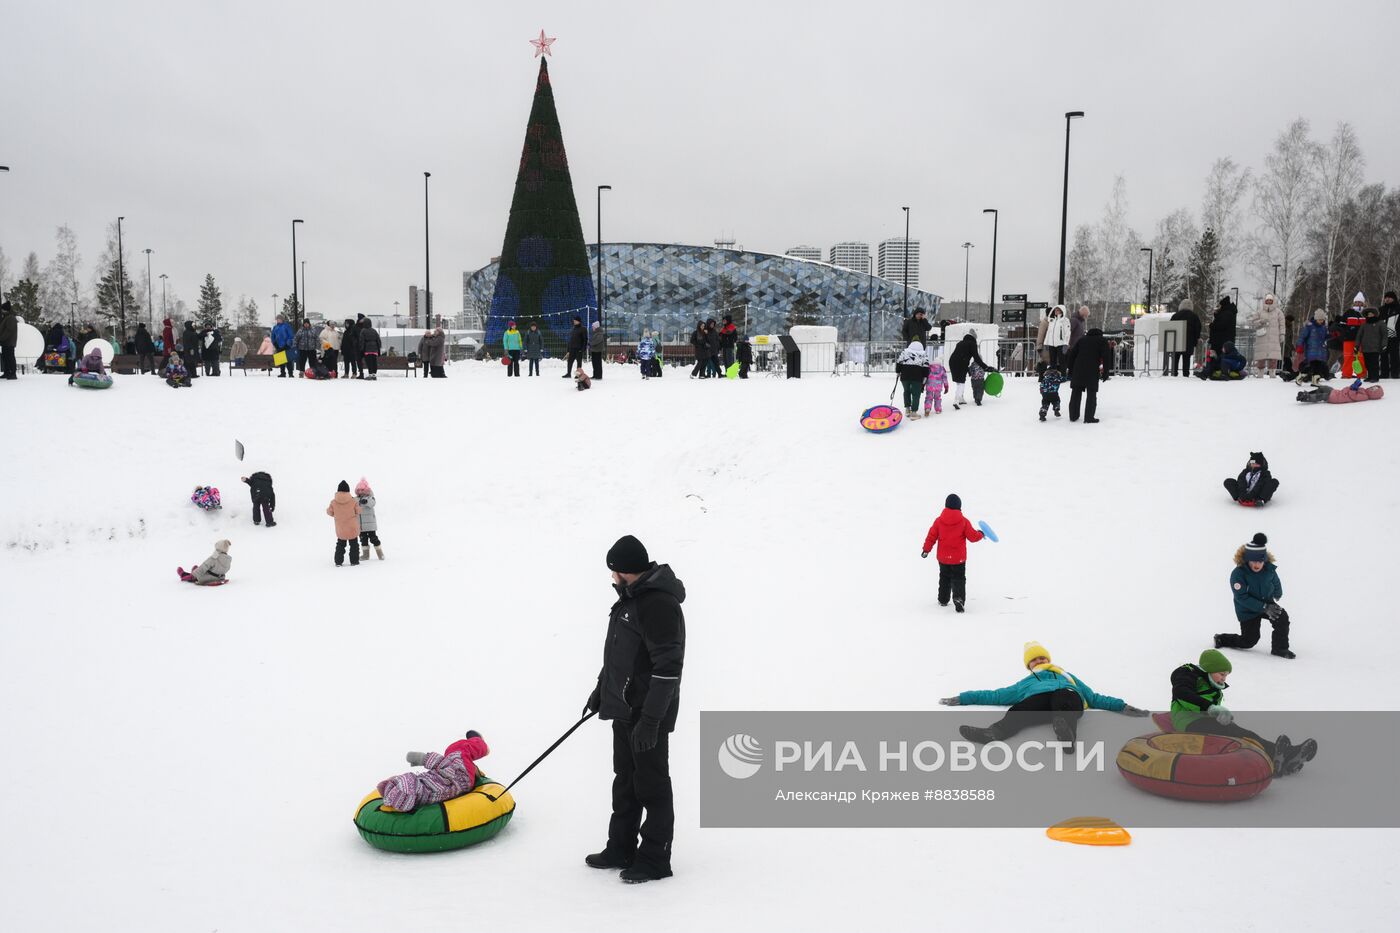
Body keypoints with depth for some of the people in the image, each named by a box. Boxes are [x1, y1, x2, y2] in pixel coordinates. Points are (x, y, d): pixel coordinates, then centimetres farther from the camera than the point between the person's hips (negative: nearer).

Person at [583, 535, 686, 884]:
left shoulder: (659, 605, -23)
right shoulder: (631, 597, 10)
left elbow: (668, 667, -26)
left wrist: (650, 719, -26)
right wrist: (602, 688, 25)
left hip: (648, 715, -10)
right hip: (625, 710, 10)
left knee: (651, 785, 1)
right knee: (625, 780, 18)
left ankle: (655, 859, 13)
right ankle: (621, 849, 30)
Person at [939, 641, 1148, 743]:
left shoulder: (1066, 676, 43)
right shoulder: (1025, 684, 42)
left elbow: (1094, 698, 35)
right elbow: (995, 696, 37)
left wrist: (1122, 707, 20)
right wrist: (962, 698, 30)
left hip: (1067, 695, 0)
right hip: (1038, 697, 0)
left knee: (1062, 698, -41)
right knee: (1021, 710, -38)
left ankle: (1065, 729, -74)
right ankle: (995, 732, -68)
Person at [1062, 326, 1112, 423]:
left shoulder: (1082, 340, 21)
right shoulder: (1102, 341, 9)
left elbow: (1071, 355, 16)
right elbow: (1106, 357, 0)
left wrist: (1070, 369, 20)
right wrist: (1106, 373, 2)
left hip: (1078, 370, 4)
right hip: (1092, 371, -4)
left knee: (1076, 393, 11)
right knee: (1091, 394, 1)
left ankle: (1073, 416, 14)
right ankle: (1089, 418, -3)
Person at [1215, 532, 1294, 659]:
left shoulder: (1269, 569, -15)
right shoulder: (1237, 574, -28)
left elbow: (1276, 584, 8)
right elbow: (1242, 598, -30)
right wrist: (1264, 607, -33)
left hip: (1267, 604, 4)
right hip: (1247, 611, -4)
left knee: (1282, 616, -24)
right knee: (1249, 641, 1)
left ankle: (1280, 648, -8)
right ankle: (1221, 639, 26)